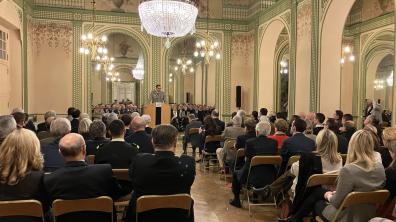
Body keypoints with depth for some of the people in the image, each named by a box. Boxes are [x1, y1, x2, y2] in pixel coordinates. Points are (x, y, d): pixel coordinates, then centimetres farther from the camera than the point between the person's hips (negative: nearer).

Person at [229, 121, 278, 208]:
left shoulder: (250, 142, -15)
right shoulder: (274, 142, -6)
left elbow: (247, 156, 0)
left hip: (253, 178, -3)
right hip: (269, 179, 4)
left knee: (235, 174, 26)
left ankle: (236, 200, 34)